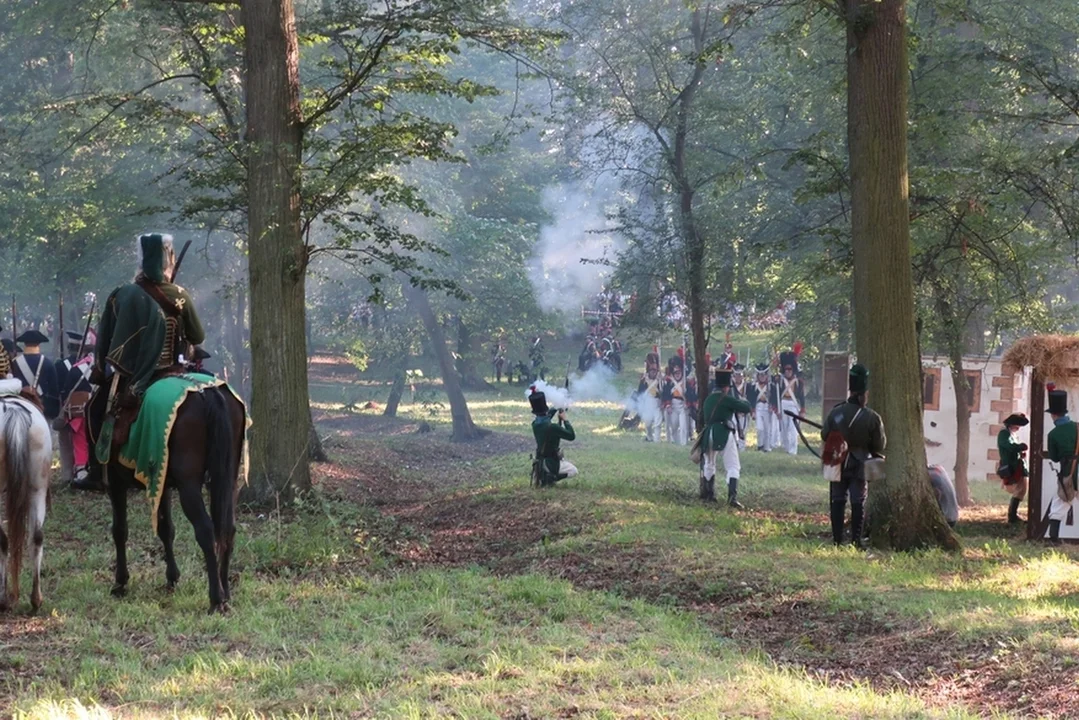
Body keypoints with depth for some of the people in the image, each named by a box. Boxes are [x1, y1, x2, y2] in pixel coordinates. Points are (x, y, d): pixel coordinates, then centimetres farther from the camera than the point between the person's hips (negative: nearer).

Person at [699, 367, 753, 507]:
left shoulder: (708, 399, 14)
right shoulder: (726, 399, -8)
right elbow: (747, 408, -8)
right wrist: (742, 402, 14)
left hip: (709, 434, 7)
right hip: (724, 435, -7)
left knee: (708, 465, 24)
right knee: (733, 467, -8)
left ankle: (708, 493, 33)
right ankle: (732, 497, -22)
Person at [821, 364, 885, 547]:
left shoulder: (835, 413, -9)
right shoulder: (872, 418, -14)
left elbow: (825, 436, 2)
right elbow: (880, 445, -5)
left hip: (838, 464, 1)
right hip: (860, 466, -1)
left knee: (837, 501, 9)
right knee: (858, 503, 6)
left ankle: (837, 539, 8)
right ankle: (856, 540, 3)